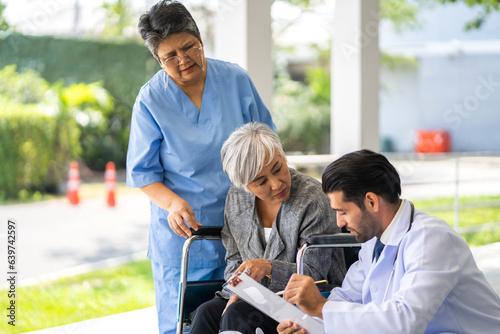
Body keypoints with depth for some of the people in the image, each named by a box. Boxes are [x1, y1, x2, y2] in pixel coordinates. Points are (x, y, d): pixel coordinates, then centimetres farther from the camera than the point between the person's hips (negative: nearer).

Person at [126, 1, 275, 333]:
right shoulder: (151, 100, -8)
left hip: (241, 227, 2)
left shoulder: (236, 79, -1)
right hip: (183, 229, -2)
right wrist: (172, 203, -21)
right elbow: (141, 172, -3)